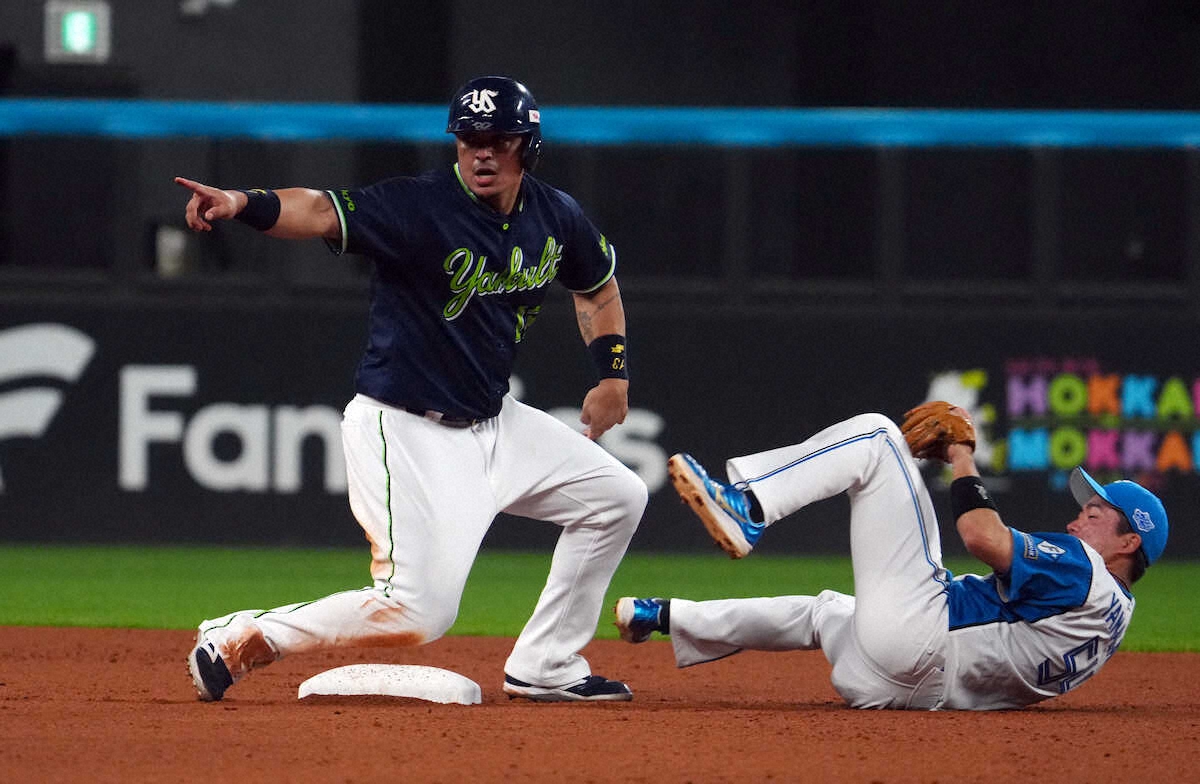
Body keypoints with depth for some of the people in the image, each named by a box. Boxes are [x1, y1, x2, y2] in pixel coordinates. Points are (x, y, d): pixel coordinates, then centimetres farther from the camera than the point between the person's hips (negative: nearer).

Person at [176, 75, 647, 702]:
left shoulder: (555, 219, 2)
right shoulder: (420, 208, -20)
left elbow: (598, 284, 23)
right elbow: (321, 212, -36)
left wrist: (613, 374, 12)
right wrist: (243, 203, -55)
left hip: (492, 422, 8)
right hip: (405, 431, -8)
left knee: (616, 496, 11)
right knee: (418, 612, -19)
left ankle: (544, 668, 18)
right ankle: (241, 640, -4)